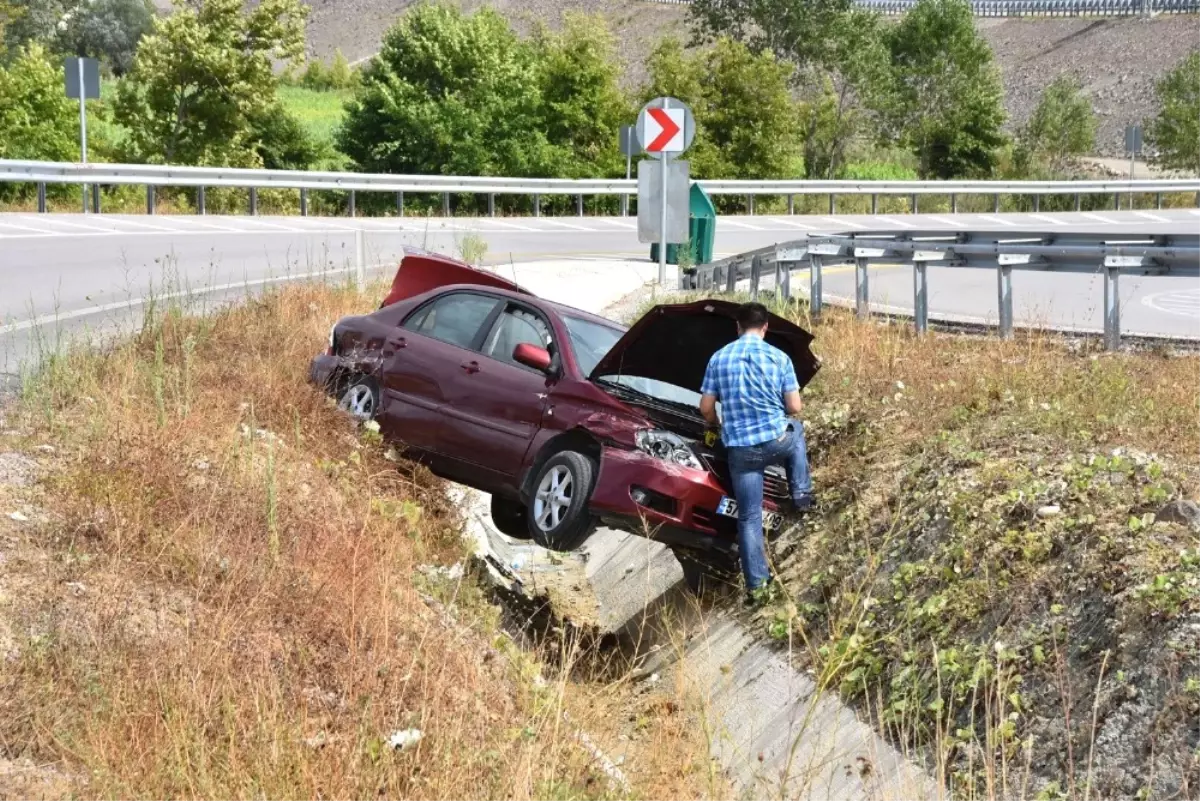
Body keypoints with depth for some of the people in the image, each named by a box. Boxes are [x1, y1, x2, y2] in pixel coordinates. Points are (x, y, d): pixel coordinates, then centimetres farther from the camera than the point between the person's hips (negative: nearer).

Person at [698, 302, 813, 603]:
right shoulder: (779, 357, -2)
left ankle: (756, 584, 5)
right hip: (778, 440, 0)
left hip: (740, 449, 1)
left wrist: (718, 427, 25)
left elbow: (706, 408, 4)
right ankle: (802, 497, 32)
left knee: (749, 518, 7)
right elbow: (795, 407, -1)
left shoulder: (719, 358, 1)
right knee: (795, 429, 36)